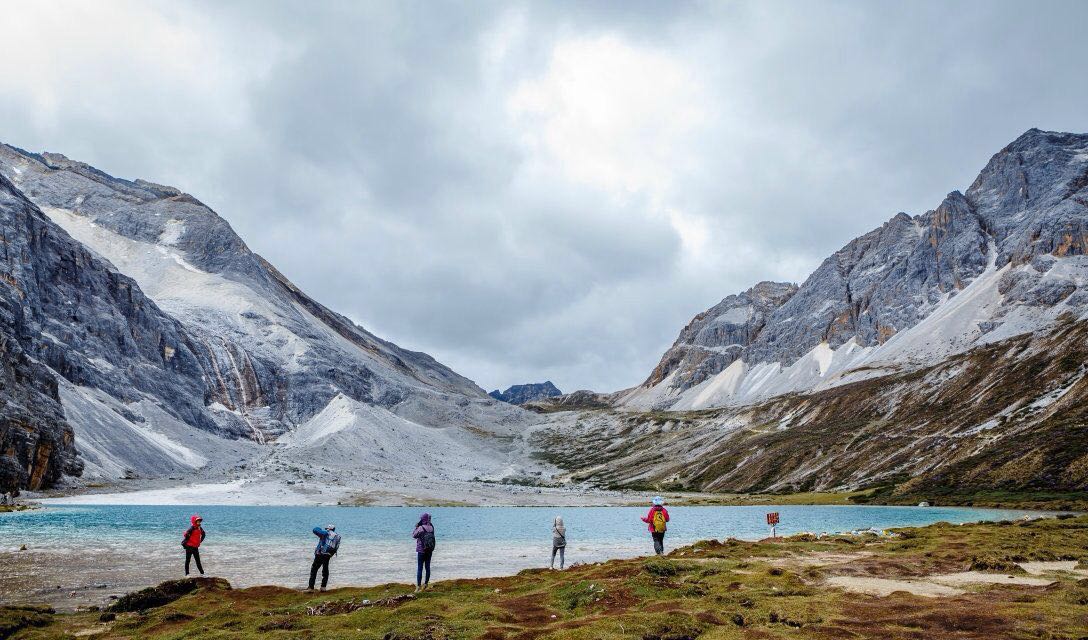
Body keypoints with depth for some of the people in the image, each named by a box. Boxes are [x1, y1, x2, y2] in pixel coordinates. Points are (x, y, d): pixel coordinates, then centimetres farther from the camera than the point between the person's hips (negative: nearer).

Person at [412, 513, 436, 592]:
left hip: (421, 551, -6)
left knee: (420, 568, -1)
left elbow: (414, 535, -6)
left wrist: (416, 527, 3)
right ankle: (426, 583, 25)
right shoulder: (431, 527, -2)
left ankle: (418, 587, -1)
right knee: (427, 567, 15)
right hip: (429, 550, 6)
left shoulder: (421, 528, -18)